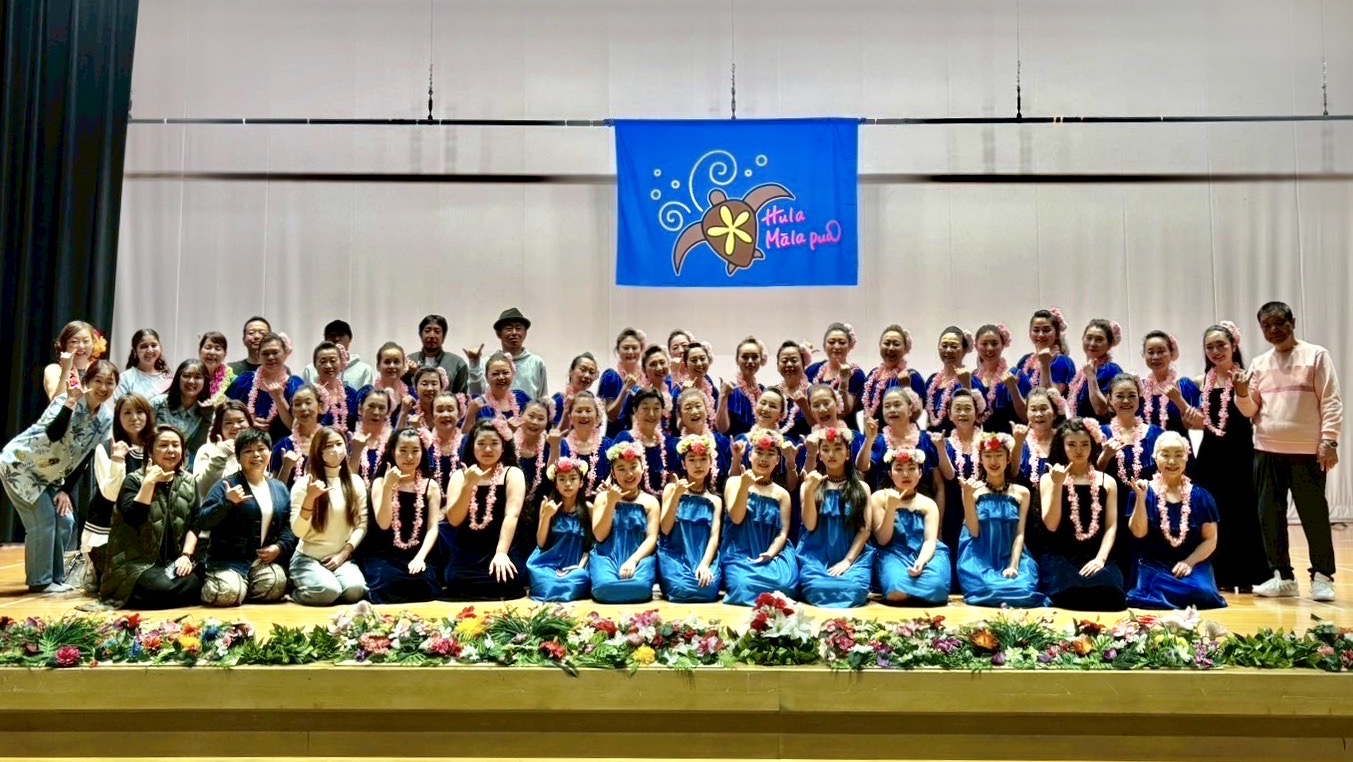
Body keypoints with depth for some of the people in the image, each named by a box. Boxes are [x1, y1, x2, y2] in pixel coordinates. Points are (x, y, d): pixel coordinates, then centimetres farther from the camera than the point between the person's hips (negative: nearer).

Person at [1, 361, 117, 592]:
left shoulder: (106, 419, -6)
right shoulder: (66, 401, -24)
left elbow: (83, 458, 2)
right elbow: (53, 434, -44)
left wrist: (63, 489, -2)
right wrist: (71, 401, -49)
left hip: (48, 474, 7)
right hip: (20, 464, -7)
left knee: (65, 520, 2)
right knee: (43, 520, -11)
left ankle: (56, 577, 16)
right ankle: (40, 581, 1)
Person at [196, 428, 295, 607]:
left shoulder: (280, 489, 14)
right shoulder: (227, 485, 0)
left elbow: (290, 525, 13)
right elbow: (202, 522, -8)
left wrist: (280, 547, -6)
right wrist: (227, 503, -22)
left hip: (267, 559, 3)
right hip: (229, 559, -3)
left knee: (274, 586, -26)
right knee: (228, 593, -28)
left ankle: (244, 585, 9)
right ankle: (211, 584, 10)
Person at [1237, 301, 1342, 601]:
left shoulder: (1316, 355, 0)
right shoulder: (1259, 364, 12)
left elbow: (1331, 402, -4)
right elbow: (1251, 410, 11)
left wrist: (1329, 441, -12)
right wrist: (1242, 395, -9)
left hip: (1307, 451, -4)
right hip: (1267, 451, 4)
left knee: (1314, 515, 1)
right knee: (1269, 515, 6)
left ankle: (1322, 577, 14)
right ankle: (1282, 576, 17)